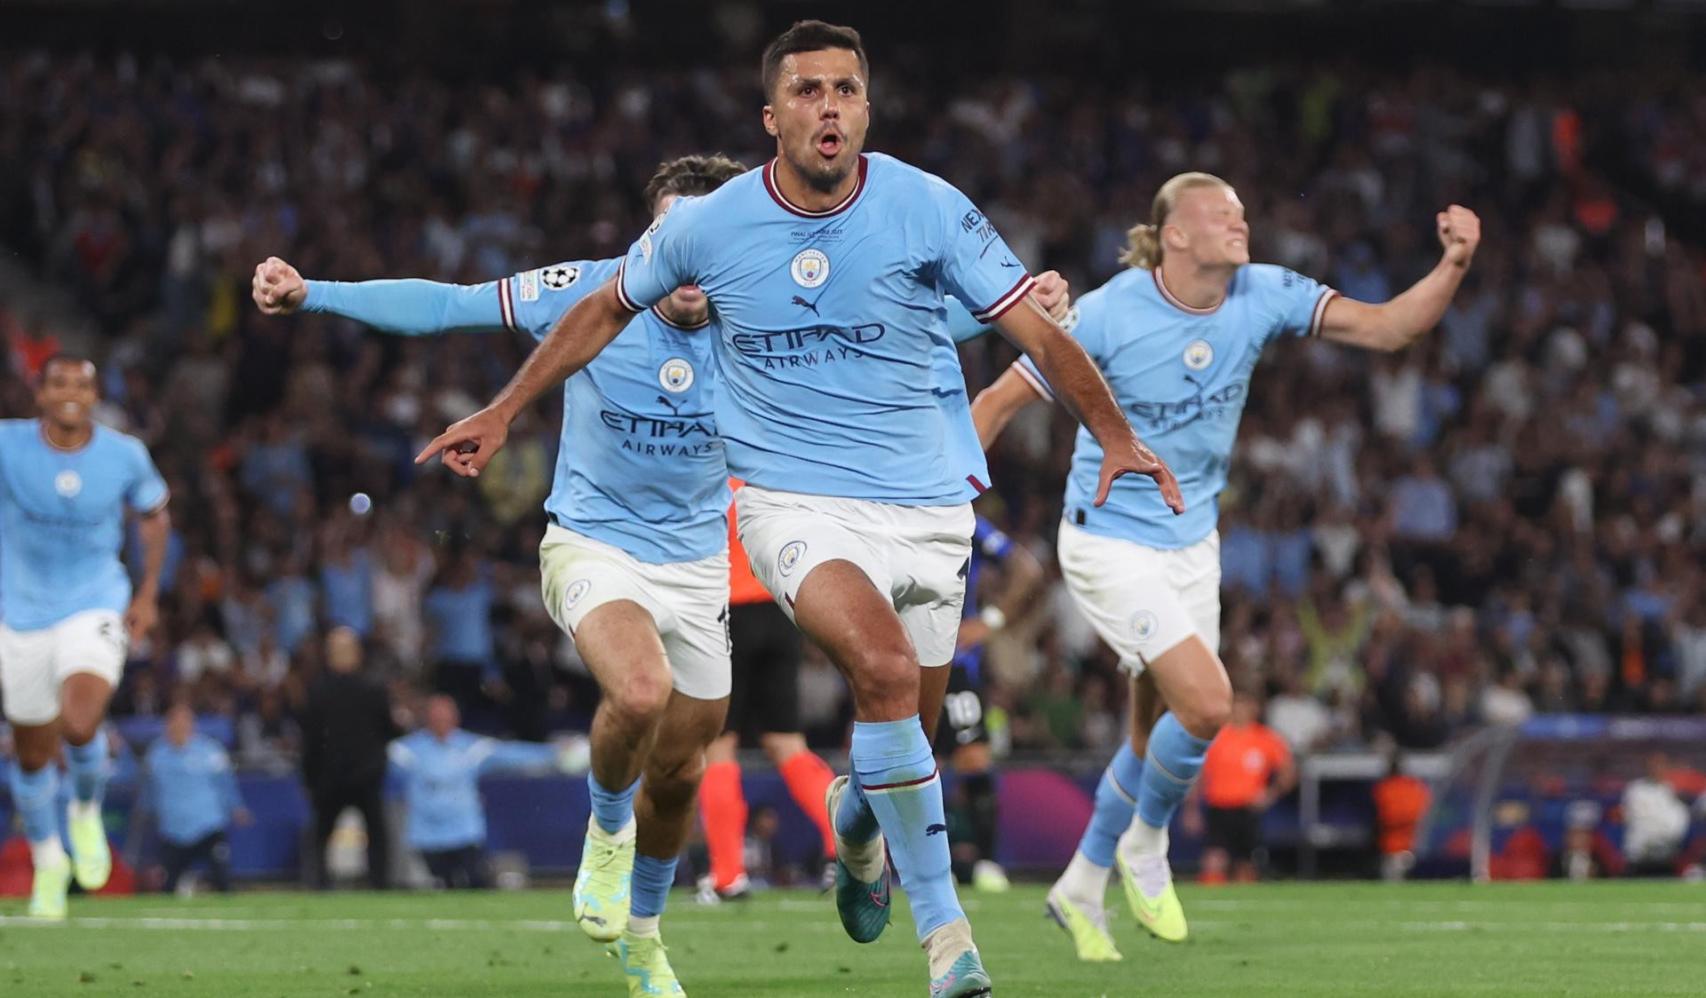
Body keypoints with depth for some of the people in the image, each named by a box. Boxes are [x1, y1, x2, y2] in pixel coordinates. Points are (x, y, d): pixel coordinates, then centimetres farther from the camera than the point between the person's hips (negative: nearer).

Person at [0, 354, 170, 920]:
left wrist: (148, 595, 5)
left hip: (95, 608, -1)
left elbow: (153, 516, 11)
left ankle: (86, 811, 8)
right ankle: (48, 862, 36)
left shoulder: (124, 455, -7)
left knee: (80, 725, -26)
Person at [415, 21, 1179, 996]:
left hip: (927, 504, 2)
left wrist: (1116, 436, -16)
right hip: (796, 502, -2)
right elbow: (604, 310, 13)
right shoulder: (708, 224, -4)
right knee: (886, 668, -29)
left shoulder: (929, 209, -7)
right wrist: (502, 412, 16)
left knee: (906, 725, 8)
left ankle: (856, 821, 49)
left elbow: (1038, 329, -4)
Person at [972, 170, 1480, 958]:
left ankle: (1081, 887, 32)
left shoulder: (1261, 297, -7)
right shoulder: (1107, 315, -19)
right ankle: (1146, 844, 7)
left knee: (1156, 737, 12)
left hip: (1191, 544, 6)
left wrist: (1454, 263, -27)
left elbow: (1387, 327, -9)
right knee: (1208, 703, -20)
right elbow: (998, 401, -11)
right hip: (1110, 543, -6)